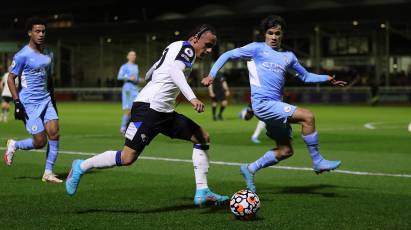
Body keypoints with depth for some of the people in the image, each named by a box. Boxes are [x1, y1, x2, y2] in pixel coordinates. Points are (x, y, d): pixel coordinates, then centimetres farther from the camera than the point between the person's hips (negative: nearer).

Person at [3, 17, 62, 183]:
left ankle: (48, 173, -1)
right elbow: (10, 79, -9)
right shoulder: (23, 55, -10)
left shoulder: (48, 55, 12)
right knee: (40, 142, -8)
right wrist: (17, 103, -16)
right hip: (29, 104, -6)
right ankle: (13, 145, 21)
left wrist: (53, 100, 23)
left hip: (46, 100, 6)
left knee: (54, 133, -10)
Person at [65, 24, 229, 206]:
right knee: (128, 157, -11)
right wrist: (192, 98, -35)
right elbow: (175, 70, -26)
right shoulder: (186, 48, -5)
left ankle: (202, 193, 2)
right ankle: (81, 167, 10)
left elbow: (148, 75, 28)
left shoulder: (175, 48, 23)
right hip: (148, 107, -10)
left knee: (203, 137, 4)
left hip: (164, 112, 10)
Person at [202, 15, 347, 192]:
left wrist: (326, 78, 15)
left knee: (286, 151, 5)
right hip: (263, 103, -8)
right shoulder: (257, 48, 4)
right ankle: (317, 162, -10)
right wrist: (211, 75, -7)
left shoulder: (288, 56, 21)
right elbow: (228, 55, 5)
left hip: (276, 106, 8)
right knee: (307, 116, -20)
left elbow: (306, 76, 29)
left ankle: (250, 169, 20)